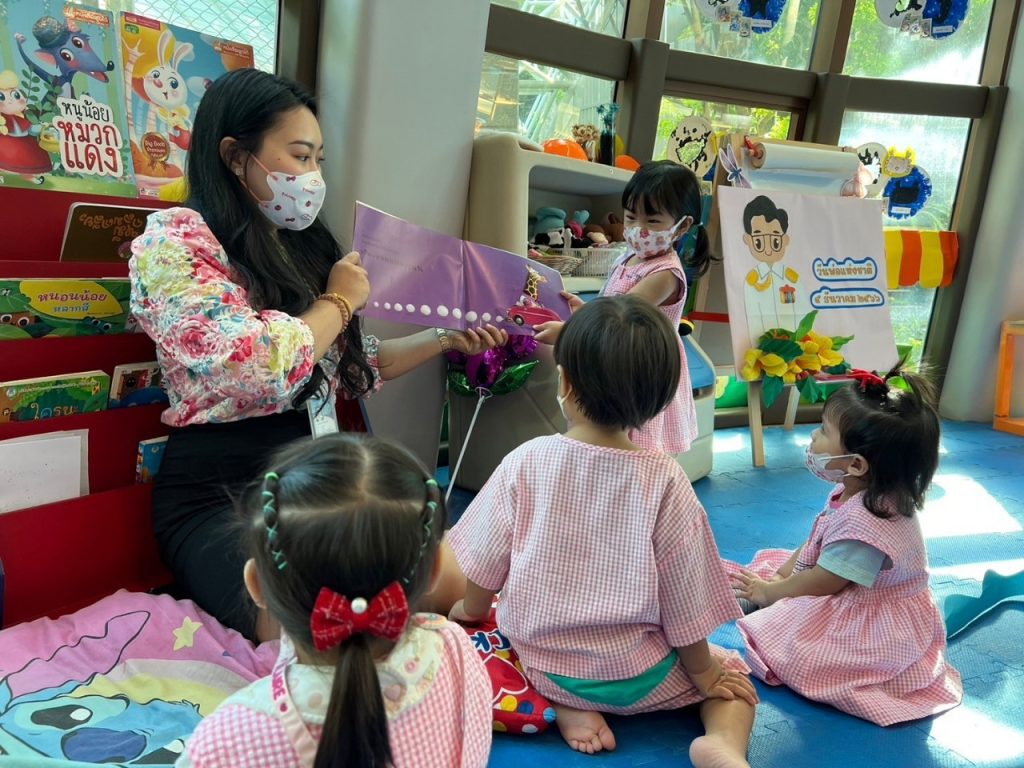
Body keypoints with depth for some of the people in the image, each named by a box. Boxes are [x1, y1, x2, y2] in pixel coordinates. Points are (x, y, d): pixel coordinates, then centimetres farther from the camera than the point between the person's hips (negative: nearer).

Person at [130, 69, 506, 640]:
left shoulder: (302, 249, 14)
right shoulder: (172, 242, -10)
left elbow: (353, 365, 21)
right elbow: (264, 368, -24)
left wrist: (445, 339, 14)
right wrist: (340, 301, -7)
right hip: (220, 492, -7)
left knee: (452, 580, -9)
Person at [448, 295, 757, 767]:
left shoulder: (526, 462, -14)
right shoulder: (665, 480, -18)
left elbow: (485, 565, -3)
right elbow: (683, 593, -8)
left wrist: (471, 609, 18)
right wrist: (703, 671, 8)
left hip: (538, 664, 2)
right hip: (635, 678, -1)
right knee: (732, 674, 21)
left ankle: (567, 706, 5)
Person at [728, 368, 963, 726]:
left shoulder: (864, 522, -36)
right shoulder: (858, 492, -5)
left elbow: (822, 583, -23)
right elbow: (814, 547, 8)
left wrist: (771, 591, -8)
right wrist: (779, 576, 1)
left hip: (881, 630, -10)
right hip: (857, 603, 10)